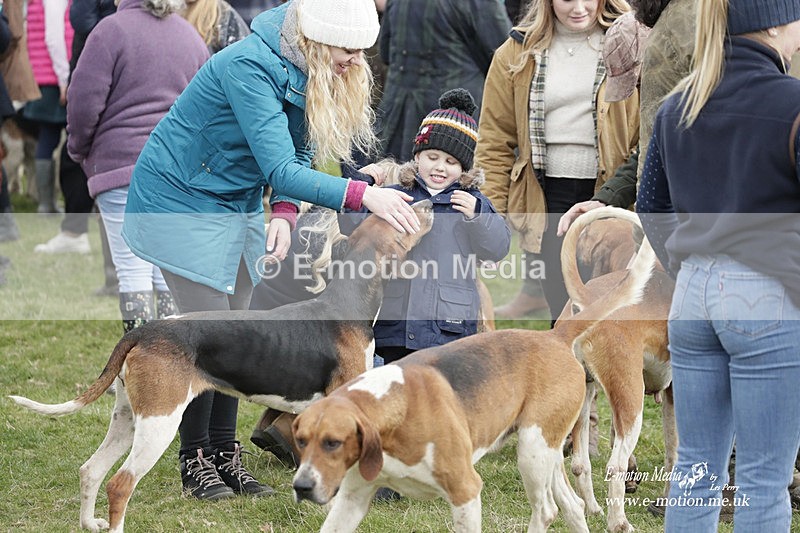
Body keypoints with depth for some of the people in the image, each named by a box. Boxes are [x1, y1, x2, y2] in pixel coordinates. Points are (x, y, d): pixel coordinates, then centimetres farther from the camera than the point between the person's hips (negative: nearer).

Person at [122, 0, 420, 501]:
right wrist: (362, 196, -41)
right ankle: (195, 459, 4)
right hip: (180, 198, -8)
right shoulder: (250, 67, -31)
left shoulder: (307, 73, -5)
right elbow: (279, 168, -34)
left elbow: (298, 154, -2)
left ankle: (224, 451, 14)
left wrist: (284, 214, -21)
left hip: (236, 204, 8)